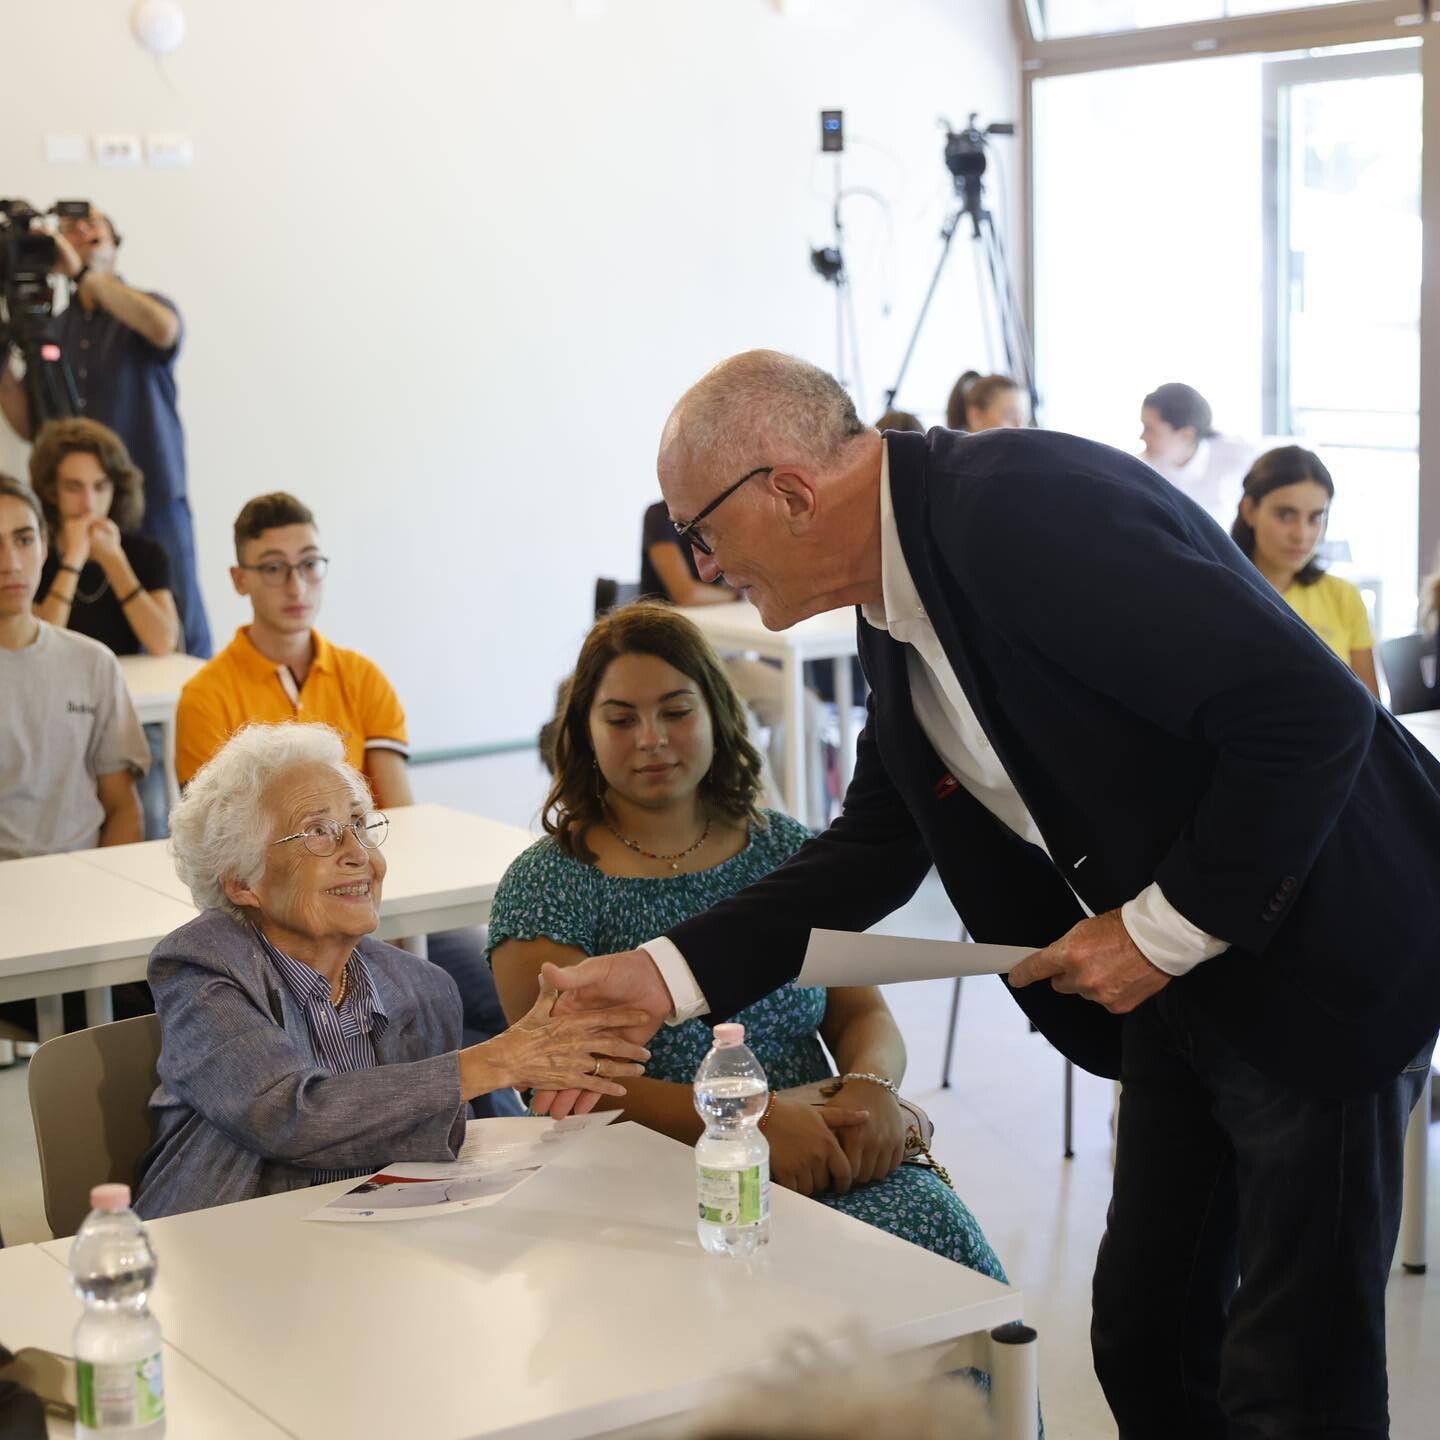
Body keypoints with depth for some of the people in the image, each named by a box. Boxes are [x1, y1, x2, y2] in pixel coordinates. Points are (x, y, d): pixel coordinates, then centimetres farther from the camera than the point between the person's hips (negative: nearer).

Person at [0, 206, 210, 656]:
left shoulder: (144, 310, 3)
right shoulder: (52, 330, 13)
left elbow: (164, 329, -24)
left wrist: (84, 273, -22)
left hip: (153, 505, -4)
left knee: (179, 642, -3)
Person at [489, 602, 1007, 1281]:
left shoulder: (784, 849, 13)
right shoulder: (544, 886, 0)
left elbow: (861, 1011, 13)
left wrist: (871, 1085, -12)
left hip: (826, 1159, 4)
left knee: (937, 1231, -27)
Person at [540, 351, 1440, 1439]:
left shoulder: (1025, 506, -26)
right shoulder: (898, 604, 3)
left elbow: (1313, 713, -29)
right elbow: (877, 844, 11)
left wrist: (1165, 928, -21)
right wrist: (667, 976, 2)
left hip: (1319, 963, -9)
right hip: (1179, 985, 9)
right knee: (1145, 1346, 15)